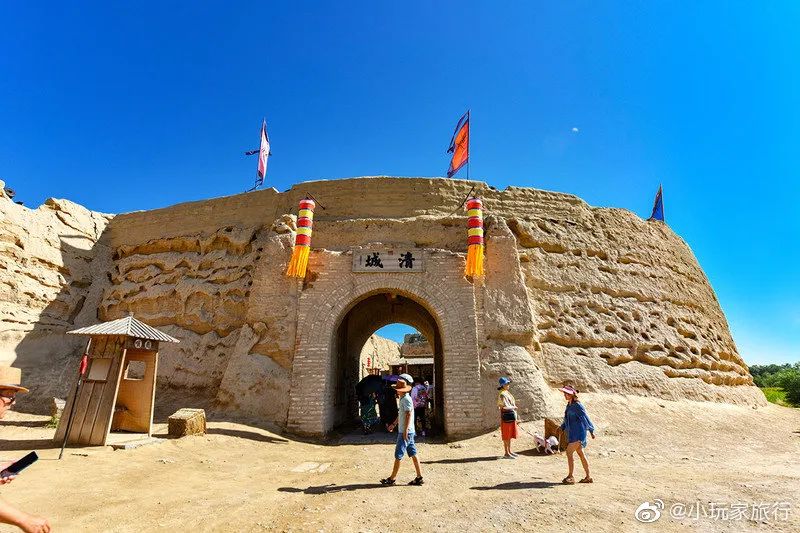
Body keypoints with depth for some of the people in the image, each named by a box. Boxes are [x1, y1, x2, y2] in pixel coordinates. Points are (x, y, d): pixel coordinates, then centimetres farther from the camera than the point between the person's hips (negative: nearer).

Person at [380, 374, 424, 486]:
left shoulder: (406, 399, -18)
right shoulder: (402, 399, 13)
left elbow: (408, 415, -23)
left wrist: (405, 430, -24)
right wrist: (394, 424, 27)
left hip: (406, 432, -10)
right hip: (404, 431, 10)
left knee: (398, 455, 1)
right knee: (413, 454, 12)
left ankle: (392, 478, 11)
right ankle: (419, 477, 17)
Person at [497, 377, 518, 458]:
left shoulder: (507, 392, 12)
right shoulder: (502, 394, -19)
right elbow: (506, 406, -28)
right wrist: (514, 407, -11)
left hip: (512, 416, 9)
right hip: (507, 416, -9)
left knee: (510, 435, 17)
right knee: (506, 436, 0)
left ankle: (509, 451, 27)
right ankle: (506, 454, 8)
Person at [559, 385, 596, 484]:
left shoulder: (577, 405, -15)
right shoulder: (569, 405, 11)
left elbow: (585, 418, -12)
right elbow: (567, 419, 20)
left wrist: (591, 431, -9)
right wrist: (562, 427, 13)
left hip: (578, 433, -9)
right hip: (572, 433, 9)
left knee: (569, 452, -10)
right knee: (581, 454, 15)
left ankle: (570, 477, -3)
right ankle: (588, 477, 25)